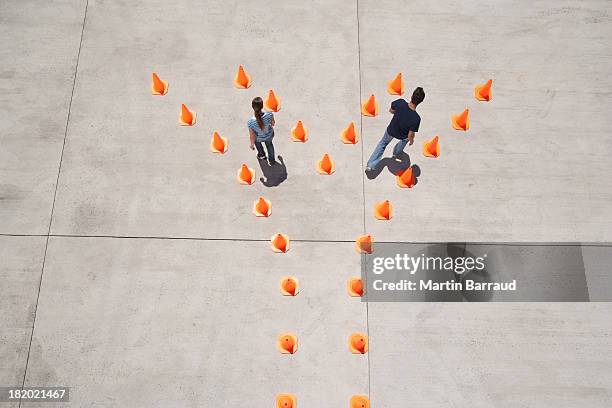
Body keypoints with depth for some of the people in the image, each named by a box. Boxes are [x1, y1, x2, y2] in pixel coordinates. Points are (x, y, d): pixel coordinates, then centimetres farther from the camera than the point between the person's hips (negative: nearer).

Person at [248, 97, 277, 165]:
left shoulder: (250, 122, -41)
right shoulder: (269, 115, -37)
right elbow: (273, 123, -12)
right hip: (270, 135, 1)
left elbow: (252, 136, -23)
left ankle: (262, 155, 66)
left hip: (259, 138, -1)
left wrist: (252, 144, -1)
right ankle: (272, 161, 60)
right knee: (269, 144, 37)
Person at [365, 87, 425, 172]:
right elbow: (410, 135, -25)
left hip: (390, 131, 2)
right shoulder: (416, 118, -38)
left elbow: (391, 110, -10)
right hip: (402, 136, -2)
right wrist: (411, 141, -3)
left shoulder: (400, 102, -32)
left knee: (382, 143, 31)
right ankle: (396, 153, 59)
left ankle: (370, 165, 31)